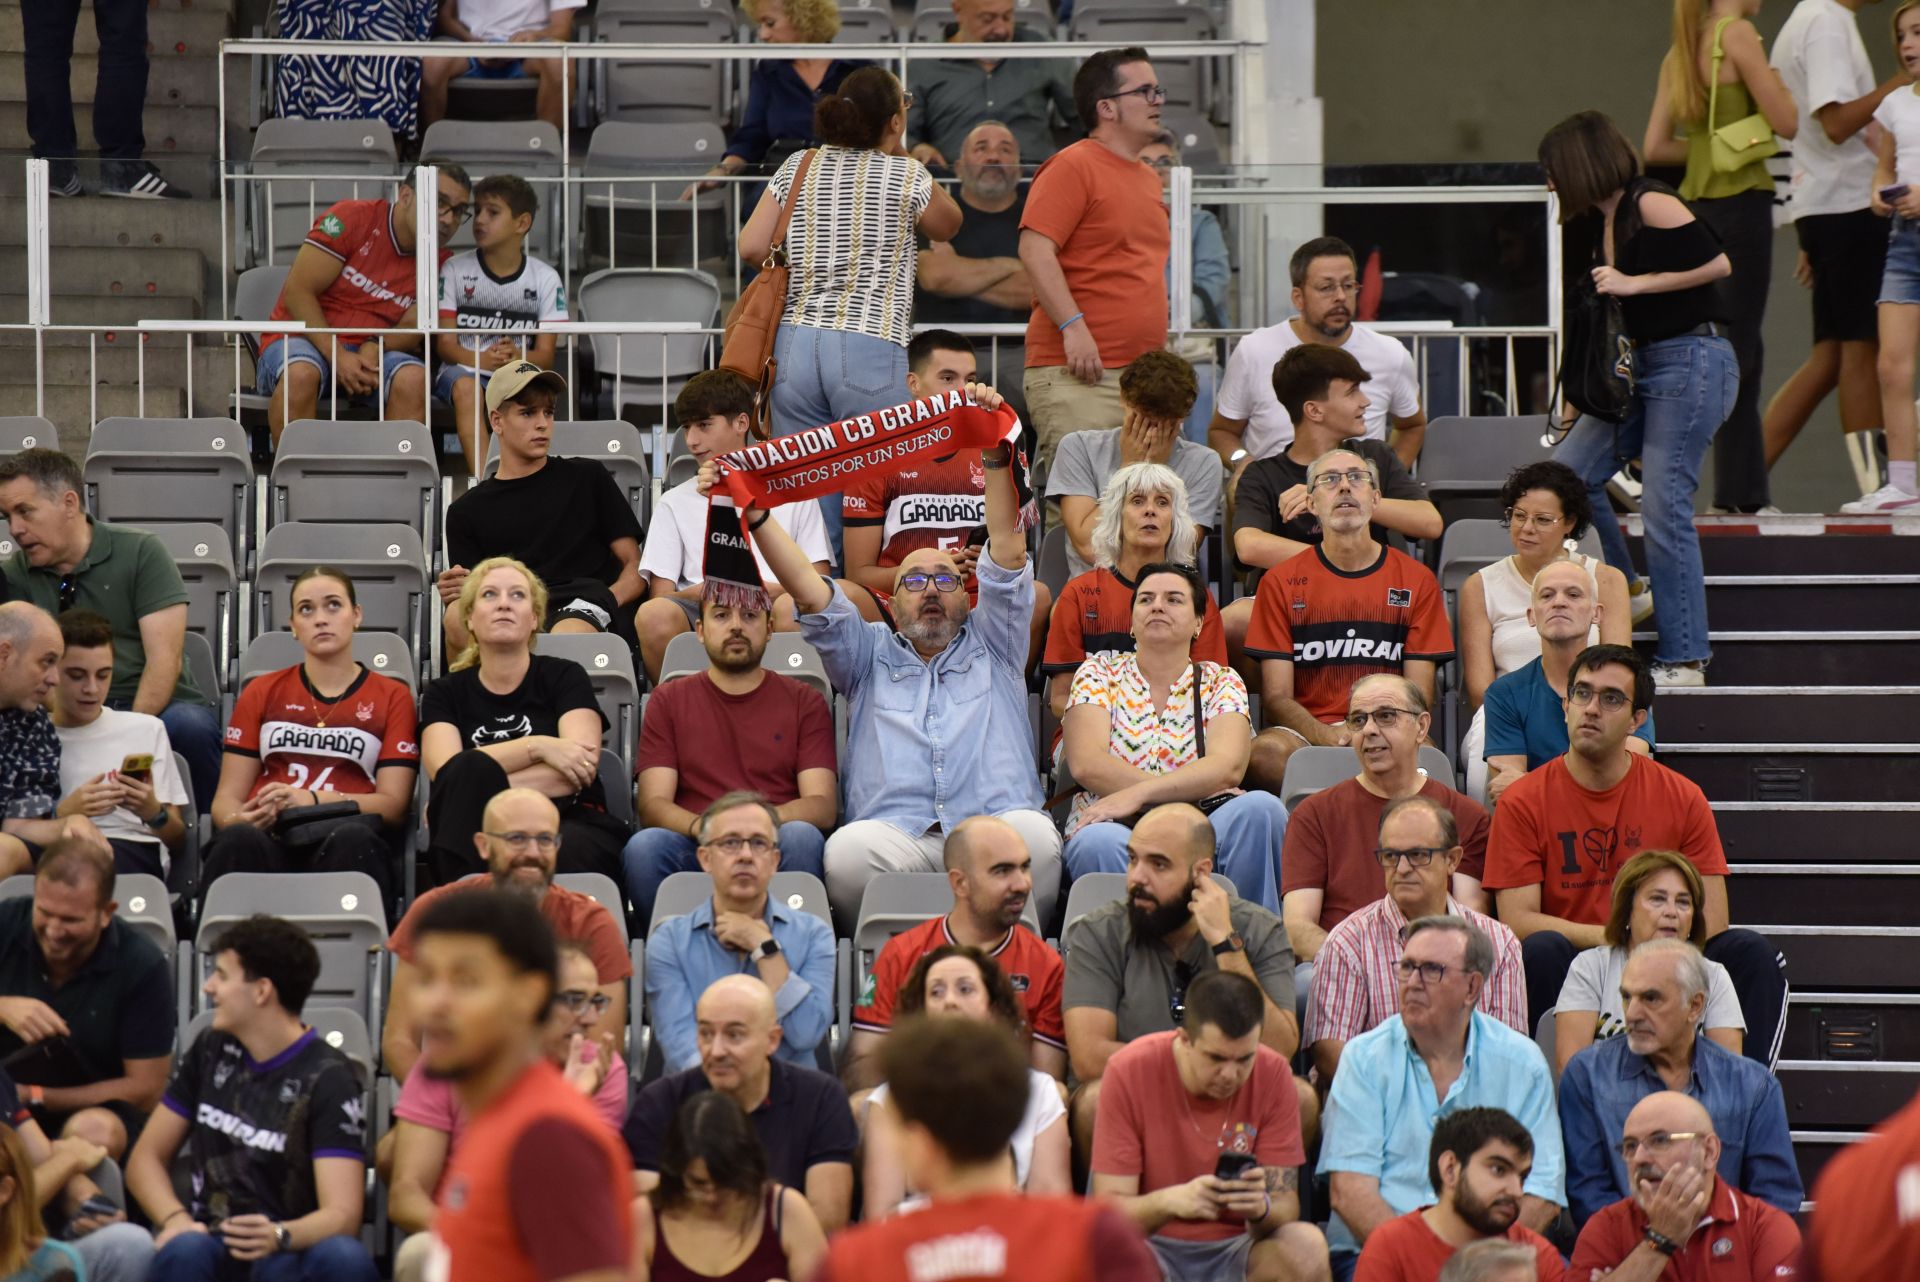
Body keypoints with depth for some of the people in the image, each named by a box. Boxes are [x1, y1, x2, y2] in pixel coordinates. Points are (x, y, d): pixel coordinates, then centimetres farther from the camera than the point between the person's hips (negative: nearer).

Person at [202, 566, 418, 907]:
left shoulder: (392, 697, 18)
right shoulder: (262, 693, 24)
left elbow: (392, 803, 7)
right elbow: (227, 798, 17)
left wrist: (312, 800, -11)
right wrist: (240, 819, -9)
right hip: (269, 837, 1)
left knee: (353, 840, -39)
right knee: (239, 840, -37)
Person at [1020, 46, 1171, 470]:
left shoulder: (1147, 178, 21)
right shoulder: (1071, 167, -6)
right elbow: (1034, 250, -16)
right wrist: (1073, 327, -22)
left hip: (1142, 371, 9)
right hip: (1076, 375, -9)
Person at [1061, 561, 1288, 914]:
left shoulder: (1221, 682, 14)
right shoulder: (1100, 673, 13)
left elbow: (1227, 766, -6)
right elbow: (1086, 764, -4)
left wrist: (1135, 795, -20)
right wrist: (1193, 792, -11)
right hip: (1117, 831, -2)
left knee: (1261, 808, -30)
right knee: (1098, 844, -39)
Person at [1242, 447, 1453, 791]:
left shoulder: (1416, 580, 12)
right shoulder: (1281, 582, 10)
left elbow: (1419, 695, 7)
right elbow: (1276, 697, 3)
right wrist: (1325, 735, -19)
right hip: (1307, 733, 0)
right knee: (1265, 752, -36)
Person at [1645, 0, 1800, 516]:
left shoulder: (1681, 50, 13)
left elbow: (1656, 147, 12)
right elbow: (1787, 124, -10)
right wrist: (1774, 77, 7)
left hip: (1698, 204, 8)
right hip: (1740, 203, -8)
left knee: (1742, 354, 12)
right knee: (1732, 353, -7)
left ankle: (1745, 491, 13)